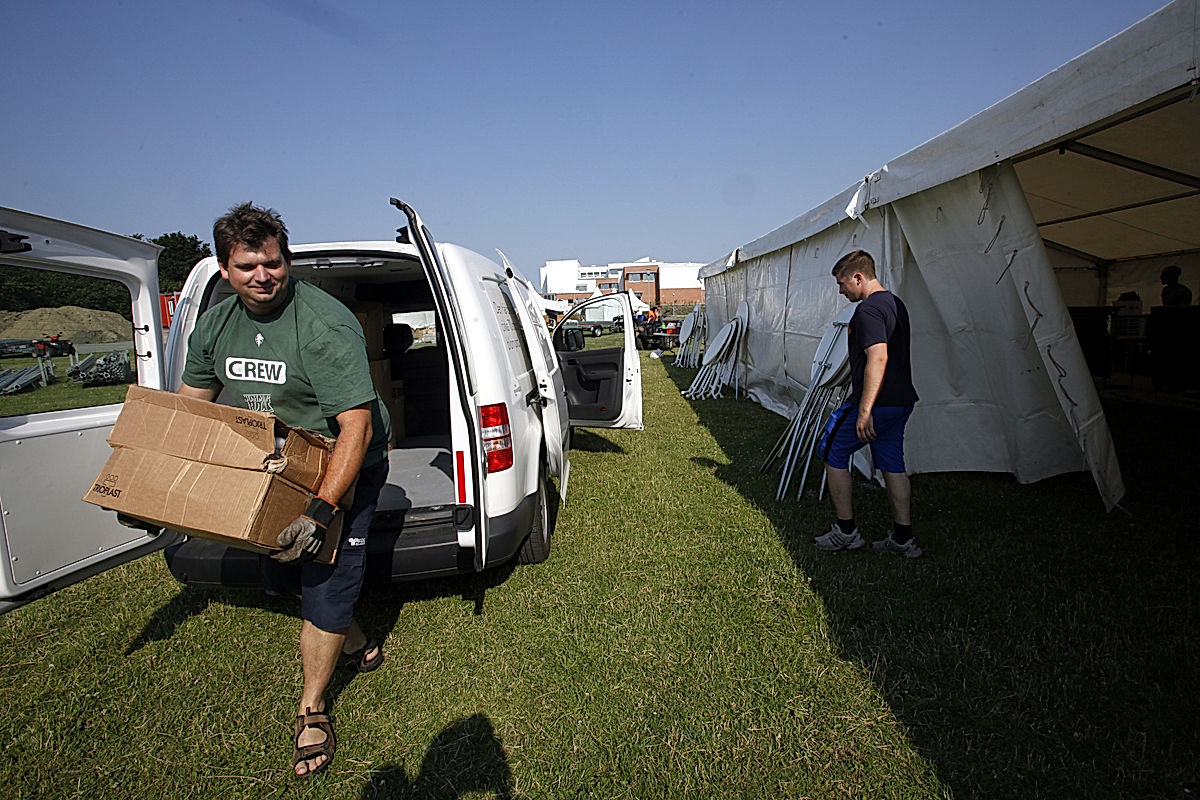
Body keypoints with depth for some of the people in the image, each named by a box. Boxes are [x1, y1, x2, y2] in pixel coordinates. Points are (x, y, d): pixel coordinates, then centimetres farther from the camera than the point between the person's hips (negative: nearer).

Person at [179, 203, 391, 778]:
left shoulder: (325, 326, -28)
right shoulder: (214, 325, -2)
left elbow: (356, 425, -32)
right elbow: (190, 404, 11)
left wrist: (321, 512, -37)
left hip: (343, 472, -8)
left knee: (324, 586, -2)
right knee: (281, 576, 18)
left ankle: (311, 710, 22)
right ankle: (358, 648, 43)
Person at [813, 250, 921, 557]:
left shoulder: (868, 310, -16)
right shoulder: (895, 303, 16)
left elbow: (878, 358, -27)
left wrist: (864, 410, -28)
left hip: (877, 403, -9)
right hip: (901, 401, 10)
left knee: (832, 453, 5)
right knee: (892, 465, 13)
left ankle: (846, 531, 10)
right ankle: (903, 538, 17)